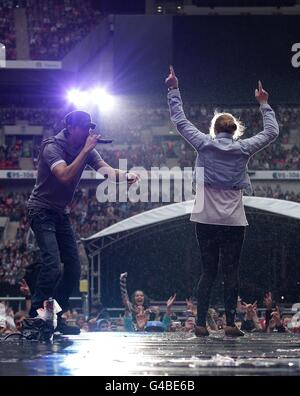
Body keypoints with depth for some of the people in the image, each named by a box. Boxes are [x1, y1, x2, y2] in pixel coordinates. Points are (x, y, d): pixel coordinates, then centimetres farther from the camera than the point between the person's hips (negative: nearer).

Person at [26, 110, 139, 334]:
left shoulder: (87, 149, 2)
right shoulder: (52, 147, -19)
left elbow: (106, 170, -13)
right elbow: (65, 176, -34)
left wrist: (126, 176, -34)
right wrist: (86, 150, -31)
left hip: (61, 214, 8)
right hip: (42, 212, -8)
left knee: (73, 267, 3)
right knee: (52, 263, -23)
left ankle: (56, 318, 12)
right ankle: (35, 317, -18)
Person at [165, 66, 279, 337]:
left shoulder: (204, 144, 1)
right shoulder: (243, 149, 1)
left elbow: (180, 121, 10)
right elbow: (272, 132, 13)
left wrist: (174, 90, 18)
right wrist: (264, 104, 24)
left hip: (206, 220, 1)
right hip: (234, 221, -1)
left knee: (208, 272, 4)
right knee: (231, 272, 1)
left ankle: (201, 323, -2)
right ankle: (230, 323, -4)